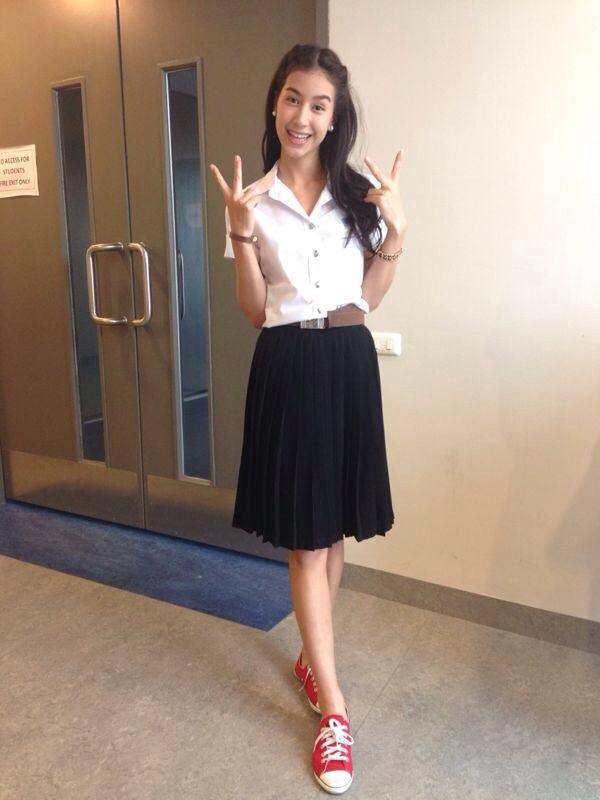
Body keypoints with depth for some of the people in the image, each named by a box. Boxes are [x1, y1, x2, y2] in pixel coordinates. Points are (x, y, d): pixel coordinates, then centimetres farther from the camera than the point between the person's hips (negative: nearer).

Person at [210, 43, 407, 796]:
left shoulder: (360, 192, 7)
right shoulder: (254, 200, 3)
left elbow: (369, 297, 9)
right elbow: (255, 312, 1)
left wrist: (395, 232, -3)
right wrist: (241, 236, -11)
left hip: (349, 362, 3)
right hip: (287, 367, -2)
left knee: (334, 529, 13)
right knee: (305, 537, -1)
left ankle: (312, 655, 37)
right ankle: (334, 709, 13)